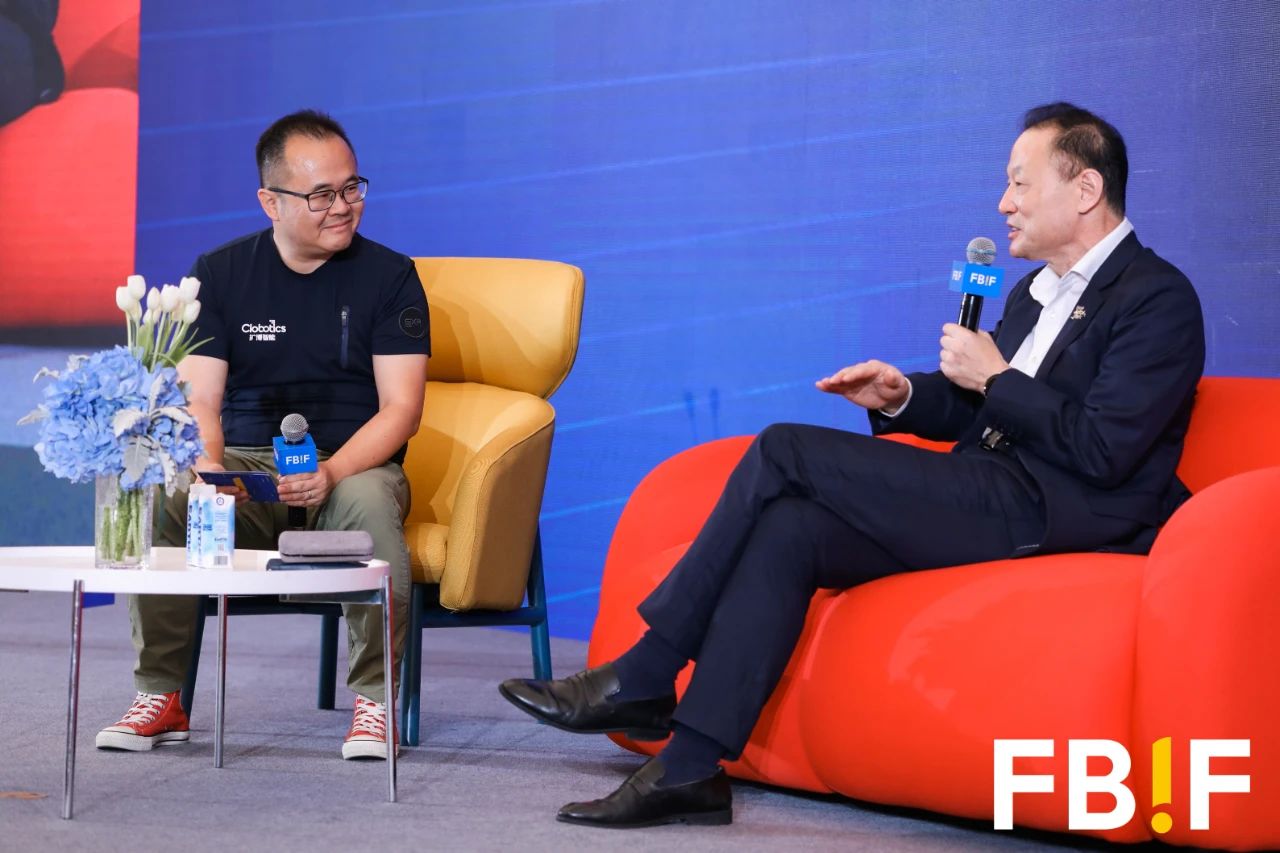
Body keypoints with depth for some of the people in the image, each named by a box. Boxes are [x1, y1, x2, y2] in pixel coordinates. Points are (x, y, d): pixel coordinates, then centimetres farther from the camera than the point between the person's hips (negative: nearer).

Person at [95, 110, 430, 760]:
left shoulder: (389, 276, 3)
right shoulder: (219, 274, 9)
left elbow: (401, 407, -4)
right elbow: (198, 400, 3)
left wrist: (332, 472, -23)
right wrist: (208, 467, -20)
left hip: (352, 465, -2)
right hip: (244, 467, 2)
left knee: (368, 499, -37)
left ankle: (374, 699, -23)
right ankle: (160, 697, -15)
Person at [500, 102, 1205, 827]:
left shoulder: (1159, 298, -5)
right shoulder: (1035, 292, 24)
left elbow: (1104, 450, -17)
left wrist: (994, 377, -9)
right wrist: (902, 396, 8)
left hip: (1052, 515, -9)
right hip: (991, 504, 9)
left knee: (785, 451, -17)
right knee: (788, 525, -16)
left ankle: (644, 678, -12)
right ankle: (691, 768, -20)